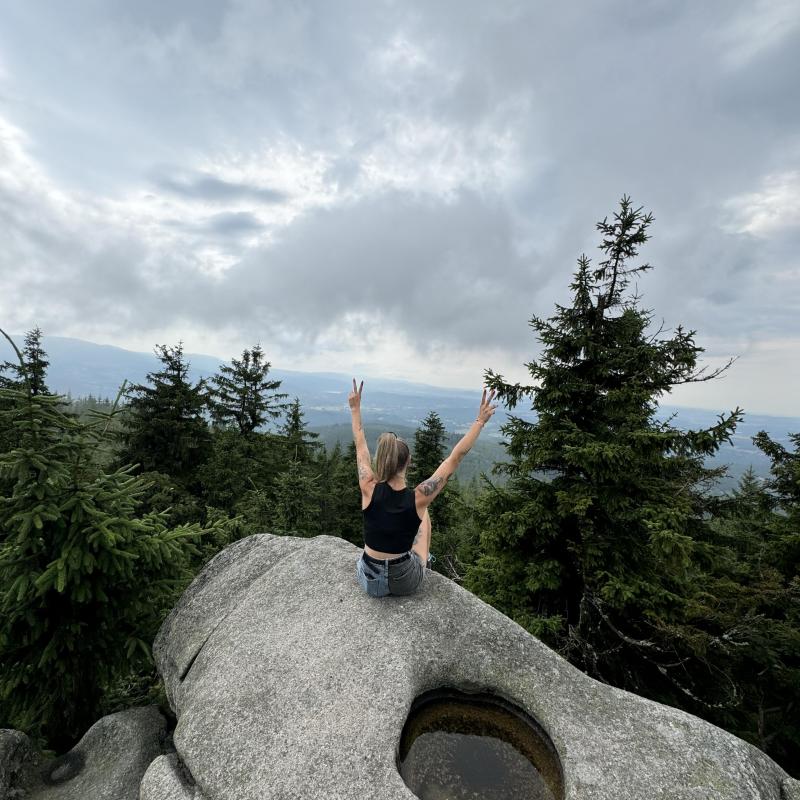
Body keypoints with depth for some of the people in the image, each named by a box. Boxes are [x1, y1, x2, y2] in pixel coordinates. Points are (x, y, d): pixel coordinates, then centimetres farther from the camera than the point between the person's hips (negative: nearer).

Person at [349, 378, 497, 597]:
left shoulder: (369, 490, -19)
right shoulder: (417, 499, -24)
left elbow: (360, 446, -4)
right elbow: (455, 458, -18)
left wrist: (355, 408, 8)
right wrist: (480, 421, -11)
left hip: (370, 581, 2)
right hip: (406, 583, -1)